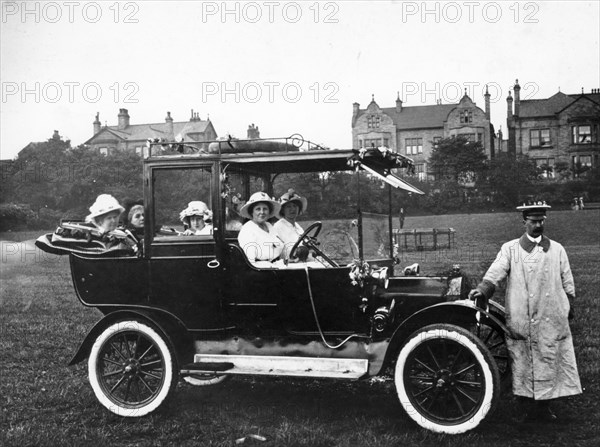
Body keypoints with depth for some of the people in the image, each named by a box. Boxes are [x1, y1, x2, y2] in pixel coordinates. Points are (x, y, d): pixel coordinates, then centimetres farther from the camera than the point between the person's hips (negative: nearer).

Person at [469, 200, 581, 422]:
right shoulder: (510, 249, 6)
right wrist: (482, 289, -25)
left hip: (551, 321, 2)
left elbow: (567, 284, 15)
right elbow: (495, 272, -8)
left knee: (550, 363, 3)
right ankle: (526, 408, 10)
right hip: (520, 320, -2)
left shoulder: (557, 249, 12)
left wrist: (568, 308, 8)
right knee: (522, 364, 0)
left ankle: (544, 406, 16)